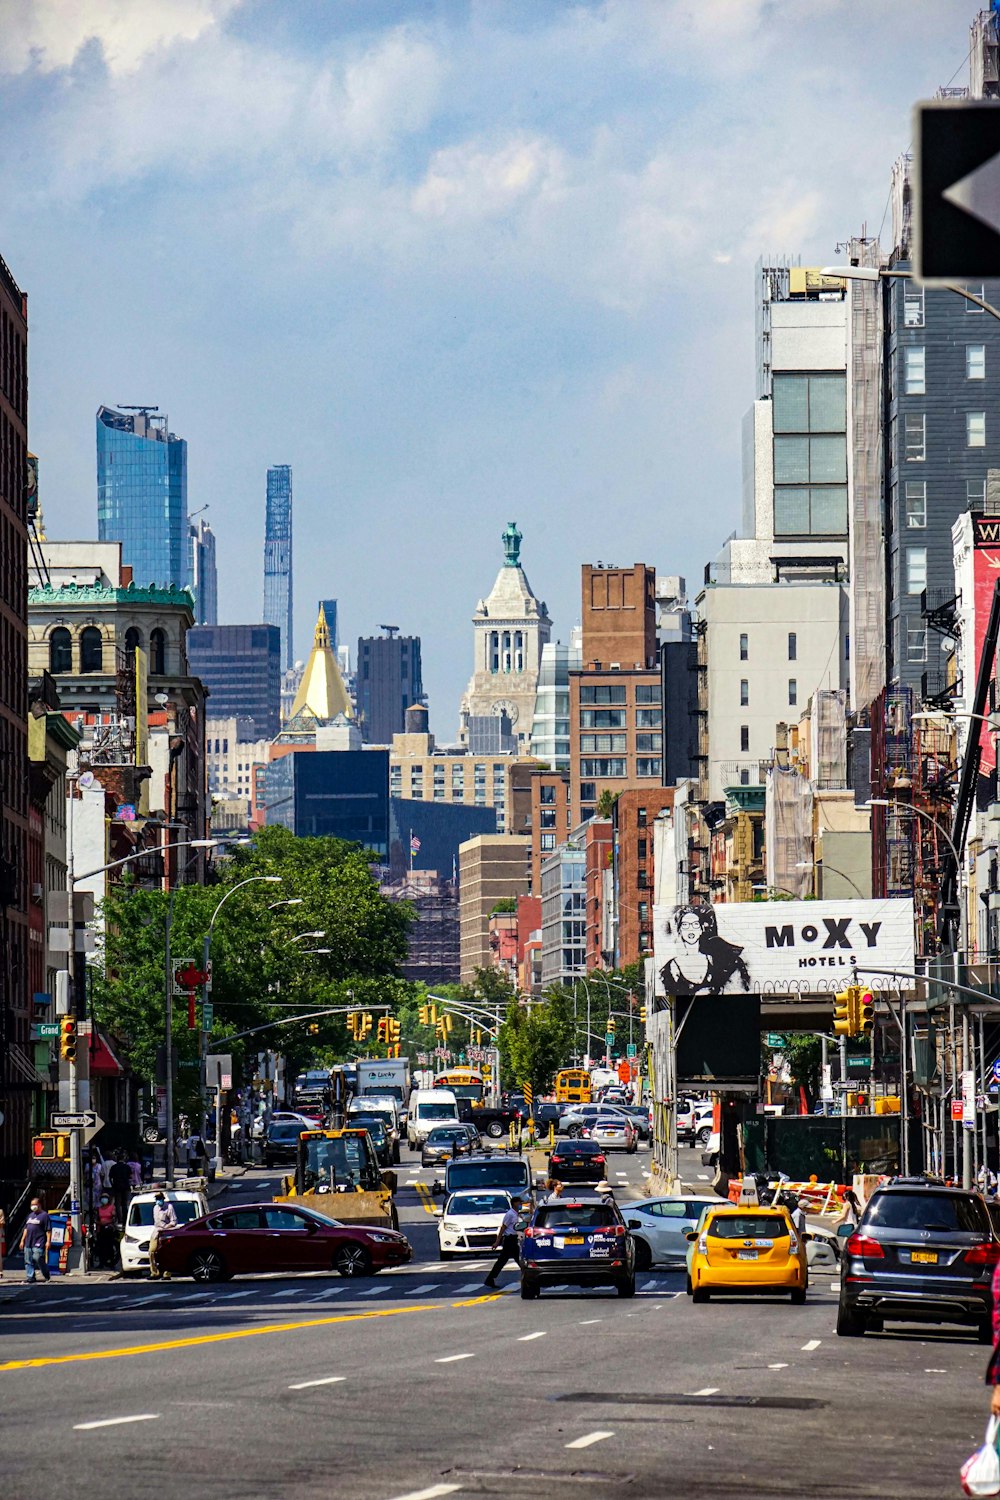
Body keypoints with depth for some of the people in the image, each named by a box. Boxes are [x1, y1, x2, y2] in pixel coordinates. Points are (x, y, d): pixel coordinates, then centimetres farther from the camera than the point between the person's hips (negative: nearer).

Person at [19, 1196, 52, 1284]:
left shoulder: (44, 1215, -3)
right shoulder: (30, 1216, 20)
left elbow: (48, 1230, -8)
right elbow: (26, 1229, 24)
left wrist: (48, 1241, -15)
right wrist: (22, 1240, 20)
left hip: (38, 1243, -8)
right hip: (28, 1243, 8)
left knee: (38, 1259, -12)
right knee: (28, 1261, 3)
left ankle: (47, 1277, 2)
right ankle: (30, 1276, 8)